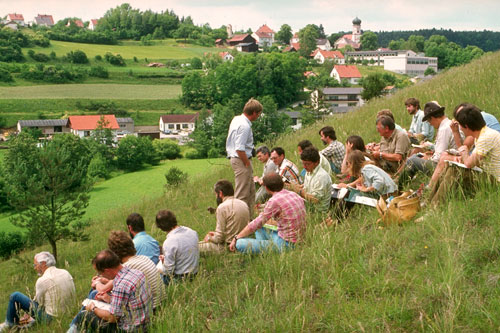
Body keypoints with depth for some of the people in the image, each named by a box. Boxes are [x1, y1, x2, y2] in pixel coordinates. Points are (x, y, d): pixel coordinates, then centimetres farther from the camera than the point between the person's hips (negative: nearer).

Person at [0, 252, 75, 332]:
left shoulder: (42, 281, -19)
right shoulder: (66, 273, 0)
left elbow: (39, 303, -7)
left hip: (50, 317, -7)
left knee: (15, 296, 3)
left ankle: (9, 324, 22)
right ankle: (33, 319, 34)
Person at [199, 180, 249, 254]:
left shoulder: (222, 207, -15)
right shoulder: (244, 204, 8)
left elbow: (219, 238, -15)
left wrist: (209, 238, 7)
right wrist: (216, 234, 22)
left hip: (228, 247, -8)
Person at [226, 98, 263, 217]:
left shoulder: (236, 119, 10)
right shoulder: (245, 126, -21)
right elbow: (239, 149, -26)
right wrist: (247, 163, -15)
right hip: (241, 161, -10)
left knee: (251, 192, 17)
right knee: (242, 194, -3)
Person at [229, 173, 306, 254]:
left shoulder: (274, 201, -17)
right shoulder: (294, 194, 7)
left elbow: (257, 224, -11)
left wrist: (236, 238, 1)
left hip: (285, 244, -9)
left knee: (239, 244, -16)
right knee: (259, 229, 29)